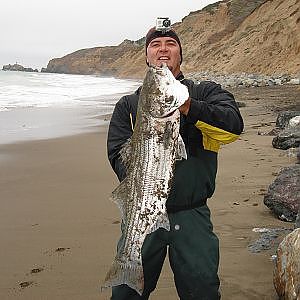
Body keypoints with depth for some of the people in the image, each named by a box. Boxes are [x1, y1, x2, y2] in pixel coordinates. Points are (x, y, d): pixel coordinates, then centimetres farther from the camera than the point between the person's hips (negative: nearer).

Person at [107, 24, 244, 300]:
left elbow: (234, 125, -14)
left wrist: (188, 107, -28)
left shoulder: (206, 93, 6)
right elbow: (118, 153, -2)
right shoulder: (128, 104, 9)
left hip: (192, 216, 0)